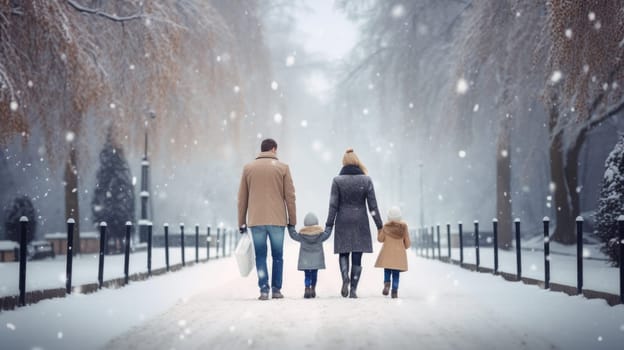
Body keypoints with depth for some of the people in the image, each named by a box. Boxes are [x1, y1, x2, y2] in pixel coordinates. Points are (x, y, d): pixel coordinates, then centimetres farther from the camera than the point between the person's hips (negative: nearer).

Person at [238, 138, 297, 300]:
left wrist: (242, 222, 13)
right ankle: (276, 289, 8)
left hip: (255, 220, 1)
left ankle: (264, 289, -2)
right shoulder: (283, 168, 2)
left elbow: (242, 198, 9)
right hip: (277, 220, -1)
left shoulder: (248, 168, 8)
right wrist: (292, 220, 6)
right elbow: (289, 196, 0)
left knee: (260, 256, 6)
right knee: (277, 256, 8)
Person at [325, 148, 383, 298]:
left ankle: (345, 277, -13)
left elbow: (333, 206, -5)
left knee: (343, 253, 14)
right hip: (360, 223, 0)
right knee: (357, 256, 5)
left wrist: (329, 226, 0)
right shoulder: (366, 180, -2)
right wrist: (380, 225, 6)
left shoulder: (337, 181, -5)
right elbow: (373, 205, -1)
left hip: (343, 223, 0)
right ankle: (353, 289, 2)